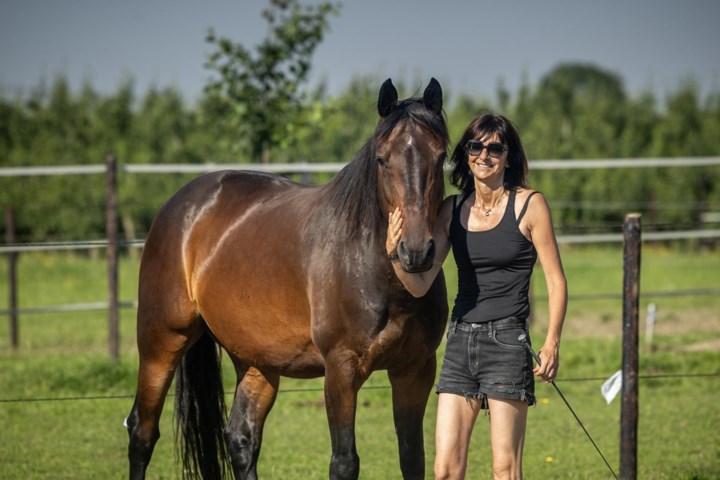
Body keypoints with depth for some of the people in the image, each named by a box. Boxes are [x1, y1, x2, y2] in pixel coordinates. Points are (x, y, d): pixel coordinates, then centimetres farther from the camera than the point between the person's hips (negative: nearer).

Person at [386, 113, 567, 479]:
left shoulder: (529, 205, -2)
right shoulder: (452, 210, 9)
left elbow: (556, 280, -2)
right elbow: (420, 285, 5)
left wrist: (552, 343, -12)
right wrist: (395, 255, -15)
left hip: (506, 339, -4)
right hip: (460, 339, 4)